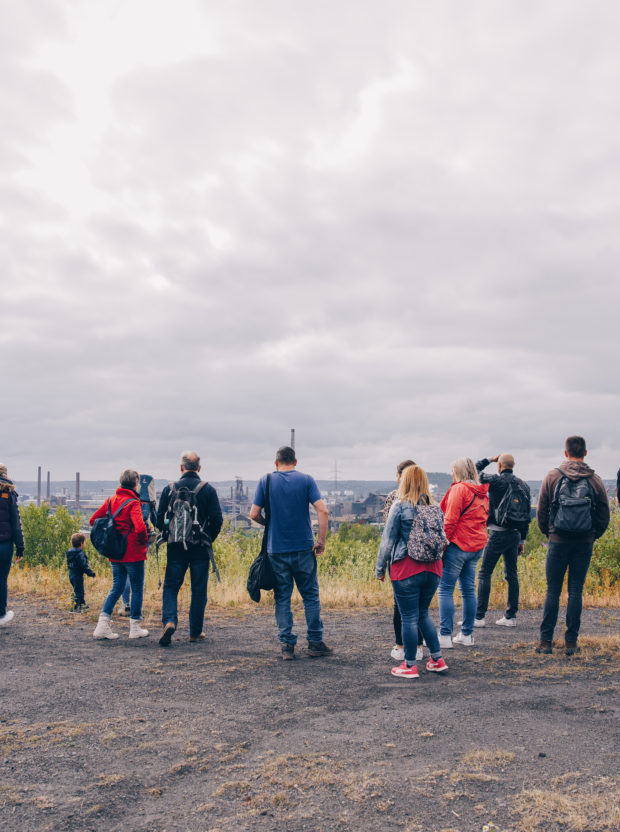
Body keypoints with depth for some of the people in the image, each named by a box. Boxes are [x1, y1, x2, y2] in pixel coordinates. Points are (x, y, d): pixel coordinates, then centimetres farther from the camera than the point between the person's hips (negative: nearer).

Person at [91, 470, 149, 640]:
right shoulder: (133, 503, -15)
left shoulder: (111, 501, 6)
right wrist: (143, 541, -8)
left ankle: (103, 624, 4)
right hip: (133, 554, -6)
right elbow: (140, 527, -28)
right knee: (137, 588, 7)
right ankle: (135, 628, 14)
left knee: (116, 588, 15)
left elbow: (94, 520, 10)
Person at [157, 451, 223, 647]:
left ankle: (169, 621, -14)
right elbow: (217, 520, -5)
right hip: (200, 548, 0)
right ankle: (195, 632, 14)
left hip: (176, 547, 1)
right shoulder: (208, 489, -2)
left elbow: (159, 520, 1)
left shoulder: (169, 489, 0)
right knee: (199, 590, 9)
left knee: (171, 587, 9)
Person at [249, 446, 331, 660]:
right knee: (310, 595, 11)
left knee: (282, 597, 8)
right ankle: (315, 643, 14)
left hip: (277, 549, 0)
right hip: (303, 548, 0)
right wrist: (321, 541, -3)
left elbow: (254, 514, -2)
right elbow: (323, 510, -10)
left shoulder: (266, 481, 1)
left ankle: (287, 646, 7)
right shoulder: (306, 480, 0)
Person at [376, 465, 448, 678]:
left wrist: (380, 569, 3)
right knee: (423, 613, 20)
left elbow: (388, 540, -5)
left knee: (409, 617, 3)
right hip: (432, 567, 5)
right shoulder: (434, 507, 6)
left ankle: (410, 666, 10)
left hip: (407, 568, -5)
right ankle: (437, 659, 20)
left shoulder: (400, 506, -8)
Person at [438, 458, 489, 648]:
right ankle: (467, 634, 16)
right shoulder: (482, 493, 15)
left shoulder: (459, 489, -10)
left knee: (445, 589, -4)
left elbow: (450, 520, -15)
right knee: (468, 590, 12)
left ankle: (445, 636, -6)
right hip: (476, 546, 8)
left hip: (458, 545, -8)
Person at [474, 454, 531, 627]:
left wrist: (489, 459, 14)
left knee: (484, 573, -2)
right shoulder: (523, 485, 9)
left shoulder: (495, 480, -10)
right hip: (515, 535, 6)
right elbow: (526, 514, 12)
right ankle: (511, 616, 15)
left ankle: (479, 616, -3)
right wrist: (522, 540, 18)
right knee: (511, 574, 12)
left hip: (498, 534, -6)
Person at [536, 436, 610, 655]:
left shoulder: (552, 477, -3)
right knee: (576, 591, 6)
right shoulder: (595, 480, 0)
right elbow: (604, 516, 4)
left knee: (553, 591, 5)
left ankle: (546, 640, 6)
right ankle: (571, 641, 8)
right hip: (584, 544, 1)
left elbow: (541, 511, 2)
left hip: (558, 541, -1)